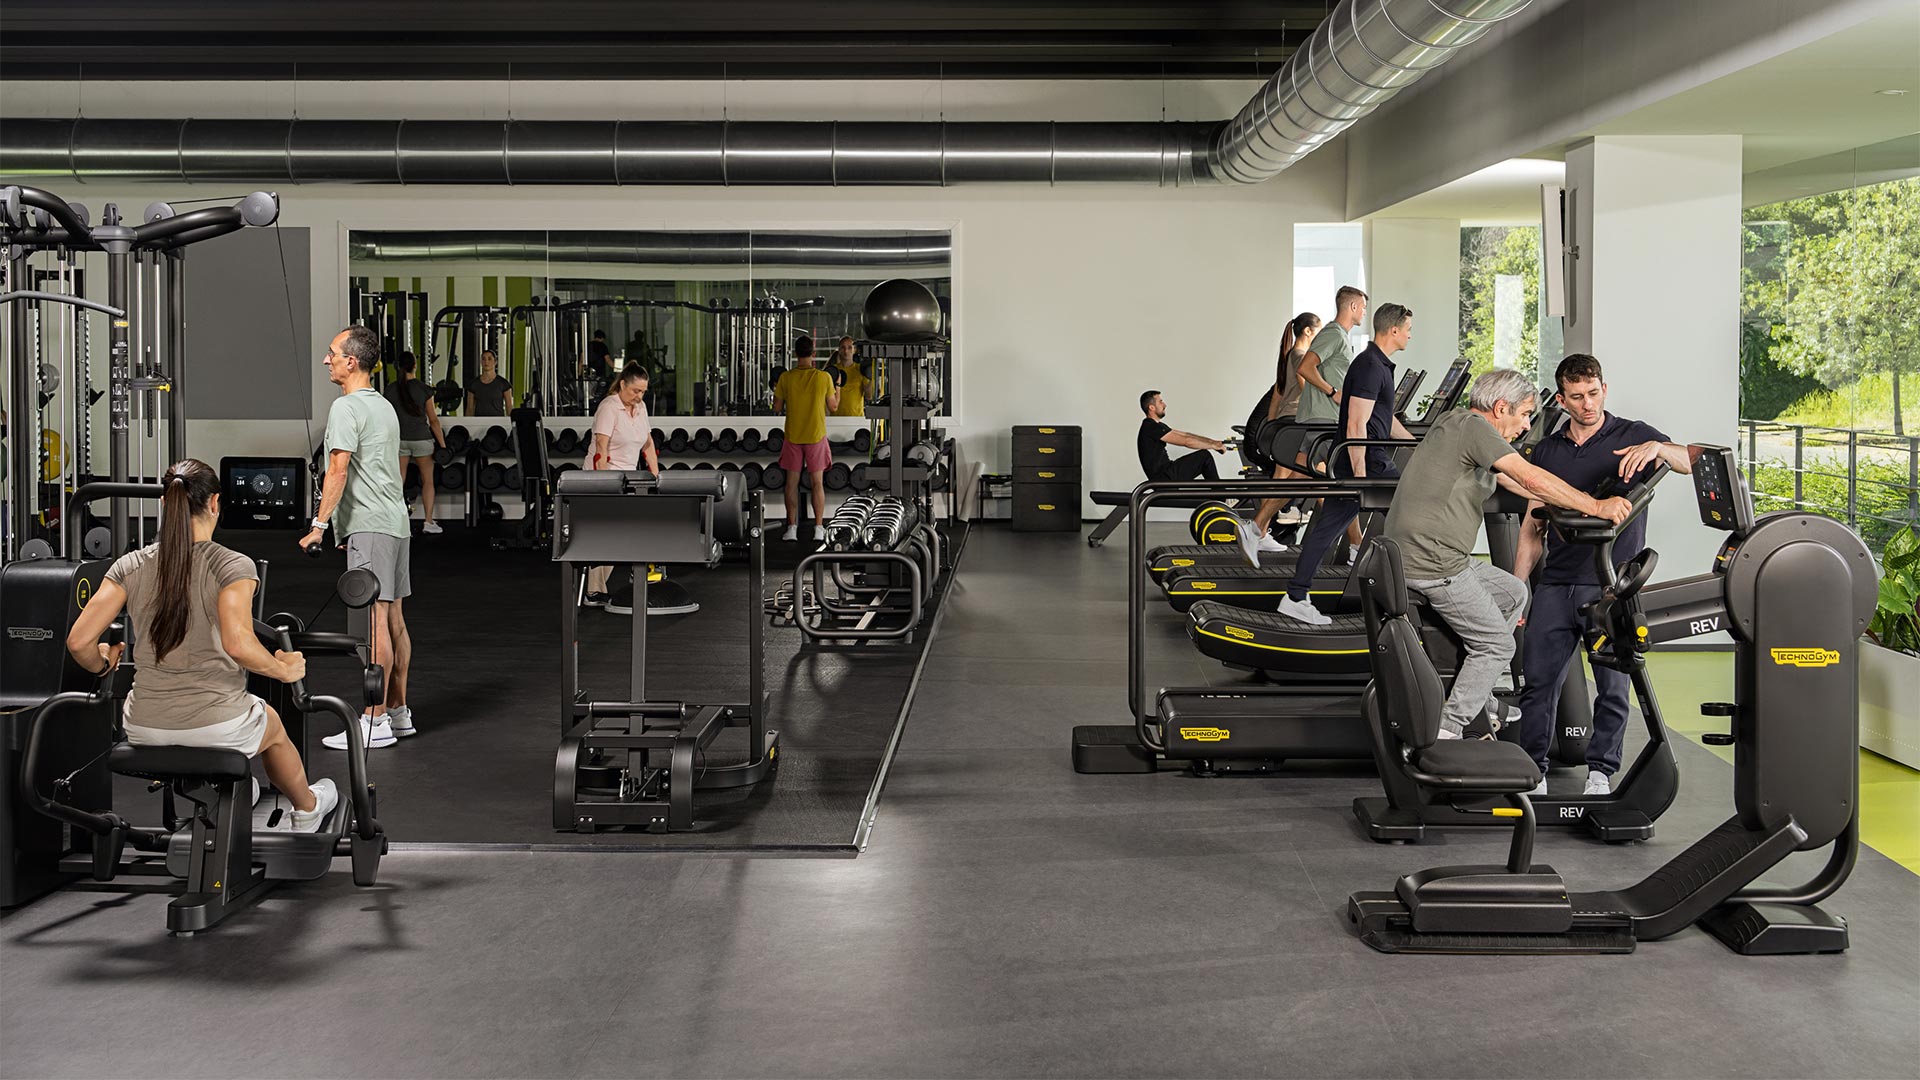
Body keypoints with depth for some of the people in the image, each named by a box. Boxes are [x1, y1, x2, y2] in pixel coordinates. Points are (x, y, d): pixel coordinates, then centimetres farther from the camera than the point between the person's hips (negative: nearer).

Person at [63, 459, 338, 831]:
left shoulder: (130, 566, -3)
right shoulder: (233, 566, -15)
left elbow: (79, 641, -8)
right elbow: (237, 644, -29)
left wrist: (102, 665, 13)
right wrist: (284, 670, -11)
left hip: (144, 729, 4)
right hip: (217, 727, -3)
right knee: (271, 724, 34)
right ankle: (307, 808, 58)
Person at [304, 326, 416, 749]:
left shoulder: (346, 408, -11)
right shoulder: (384, 406, 19)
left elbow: (339, 467, -19)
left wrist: (320, 524, -19)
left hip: (369, 526, -10)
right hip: (395, 521, 10)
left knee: (375, 619, -11)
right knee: (393, 618, 12)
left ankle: (375, 722, -11)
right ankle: (398, 712, 17)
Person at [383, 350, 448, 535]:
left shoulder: (391, 389, -2)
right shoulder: (423, 388, -8)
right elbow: (433, 419, -4)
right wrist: (442, 444, 2)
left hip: (399, 439, 2)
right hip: (421, 438, -2)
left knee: (398, 482, 5)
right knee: (427, 480, 10)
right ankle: (428, 522, 7)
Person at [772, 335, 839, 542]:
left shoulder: (786, 378, -8)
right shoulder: (824, 377, -9)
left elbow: (777, 407, 2)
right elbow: (833, 407, 0)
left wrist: (776, 390, 19)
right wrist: (838, 390, 18)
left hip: (793, 437, 0)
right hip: (816, 437, 0)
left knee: (792, 482, 7)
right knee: (817, 483, 5)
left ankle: (792, 528, 6)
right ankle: (818, 529, 5)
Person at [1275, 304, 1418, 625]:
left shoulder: (1378, 365, 17)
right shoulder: (1371, 367, -15)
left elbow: (1386, 419, 27)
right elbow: (1356, 425, -21)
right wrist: (1360, 475, -23)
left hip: (1350, 463, 10)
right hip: (1367, 463, -10)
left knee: (1326, 528, 7)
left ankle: (1296, 598, 8)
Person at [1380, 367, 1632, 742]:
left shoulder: (1458, 423, 18)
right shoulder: (1473, 425, -13)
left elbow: (1509, 480, 24)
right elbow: (1532, 478, -22)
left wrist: (1574, 505, 19)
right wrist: (1595, 507, -18)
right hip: (1433, 563, -10)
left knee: (1514, 593, 22)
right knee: (1496, 644, 0)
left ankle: (1476, 698, 22)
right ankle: (1447, 732, 1)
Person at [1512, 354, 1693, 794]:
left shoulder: (1633, 436, 5)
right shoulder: (1547, 451, 14)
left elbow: (1694, 463, -9)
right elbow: (1533, 528, 15)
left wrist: (1656, 447, -29)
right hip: (1556, 584, 3)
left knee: (1613, 685, -1)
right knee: (1538, 678, 0)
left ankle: (1600, 771, 13)